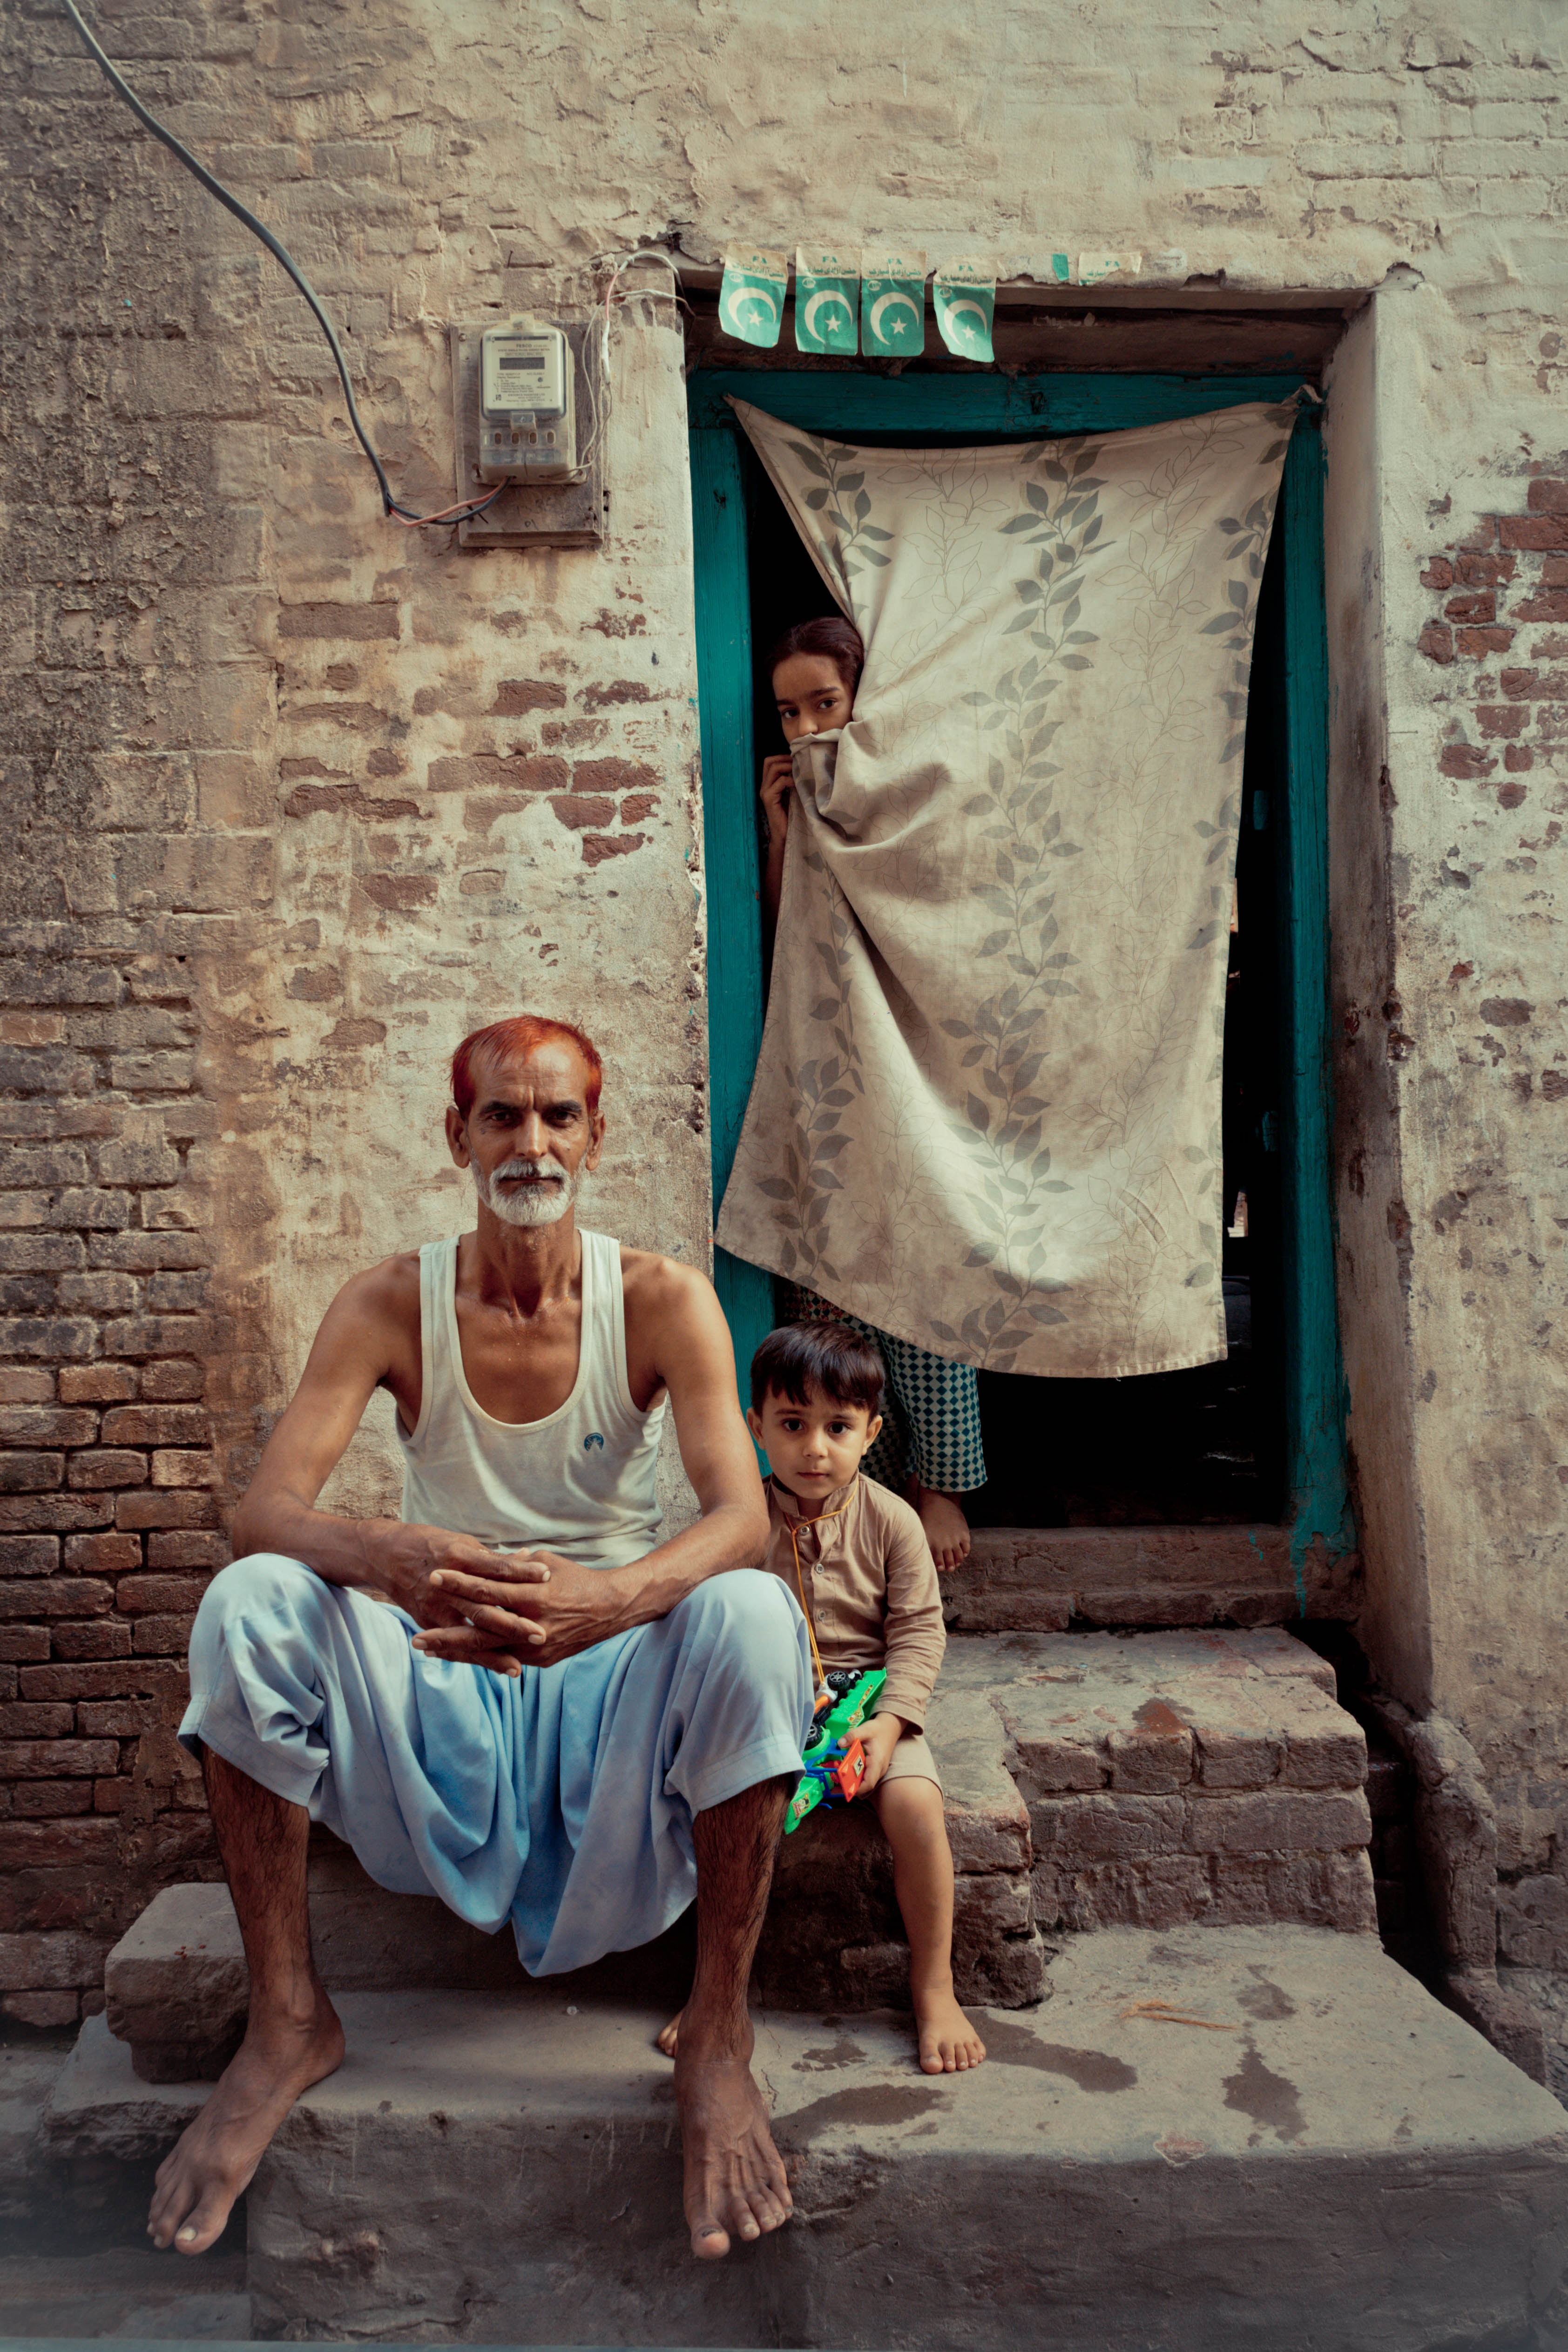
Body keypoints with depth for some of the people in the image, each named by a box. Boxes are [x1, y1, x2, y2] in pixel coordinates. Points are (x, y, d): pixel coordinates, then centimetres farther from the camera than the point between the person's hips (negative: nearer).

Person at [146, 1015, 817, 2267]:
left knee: (750, 1616, -33)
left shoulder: (662, 1301, -9)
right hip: (438, 1674, 2)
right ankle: (287, 2024, -9)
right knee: (247, 1605, -25)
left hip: (612, 1670, -1)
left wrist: (614, 1593, -44)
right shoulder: (392, 1304, -6)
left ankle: (719, 2041, -16)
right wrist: (385, 1556, -41)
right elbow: (265, 1506, -17)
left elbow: (743, 1514, -21)